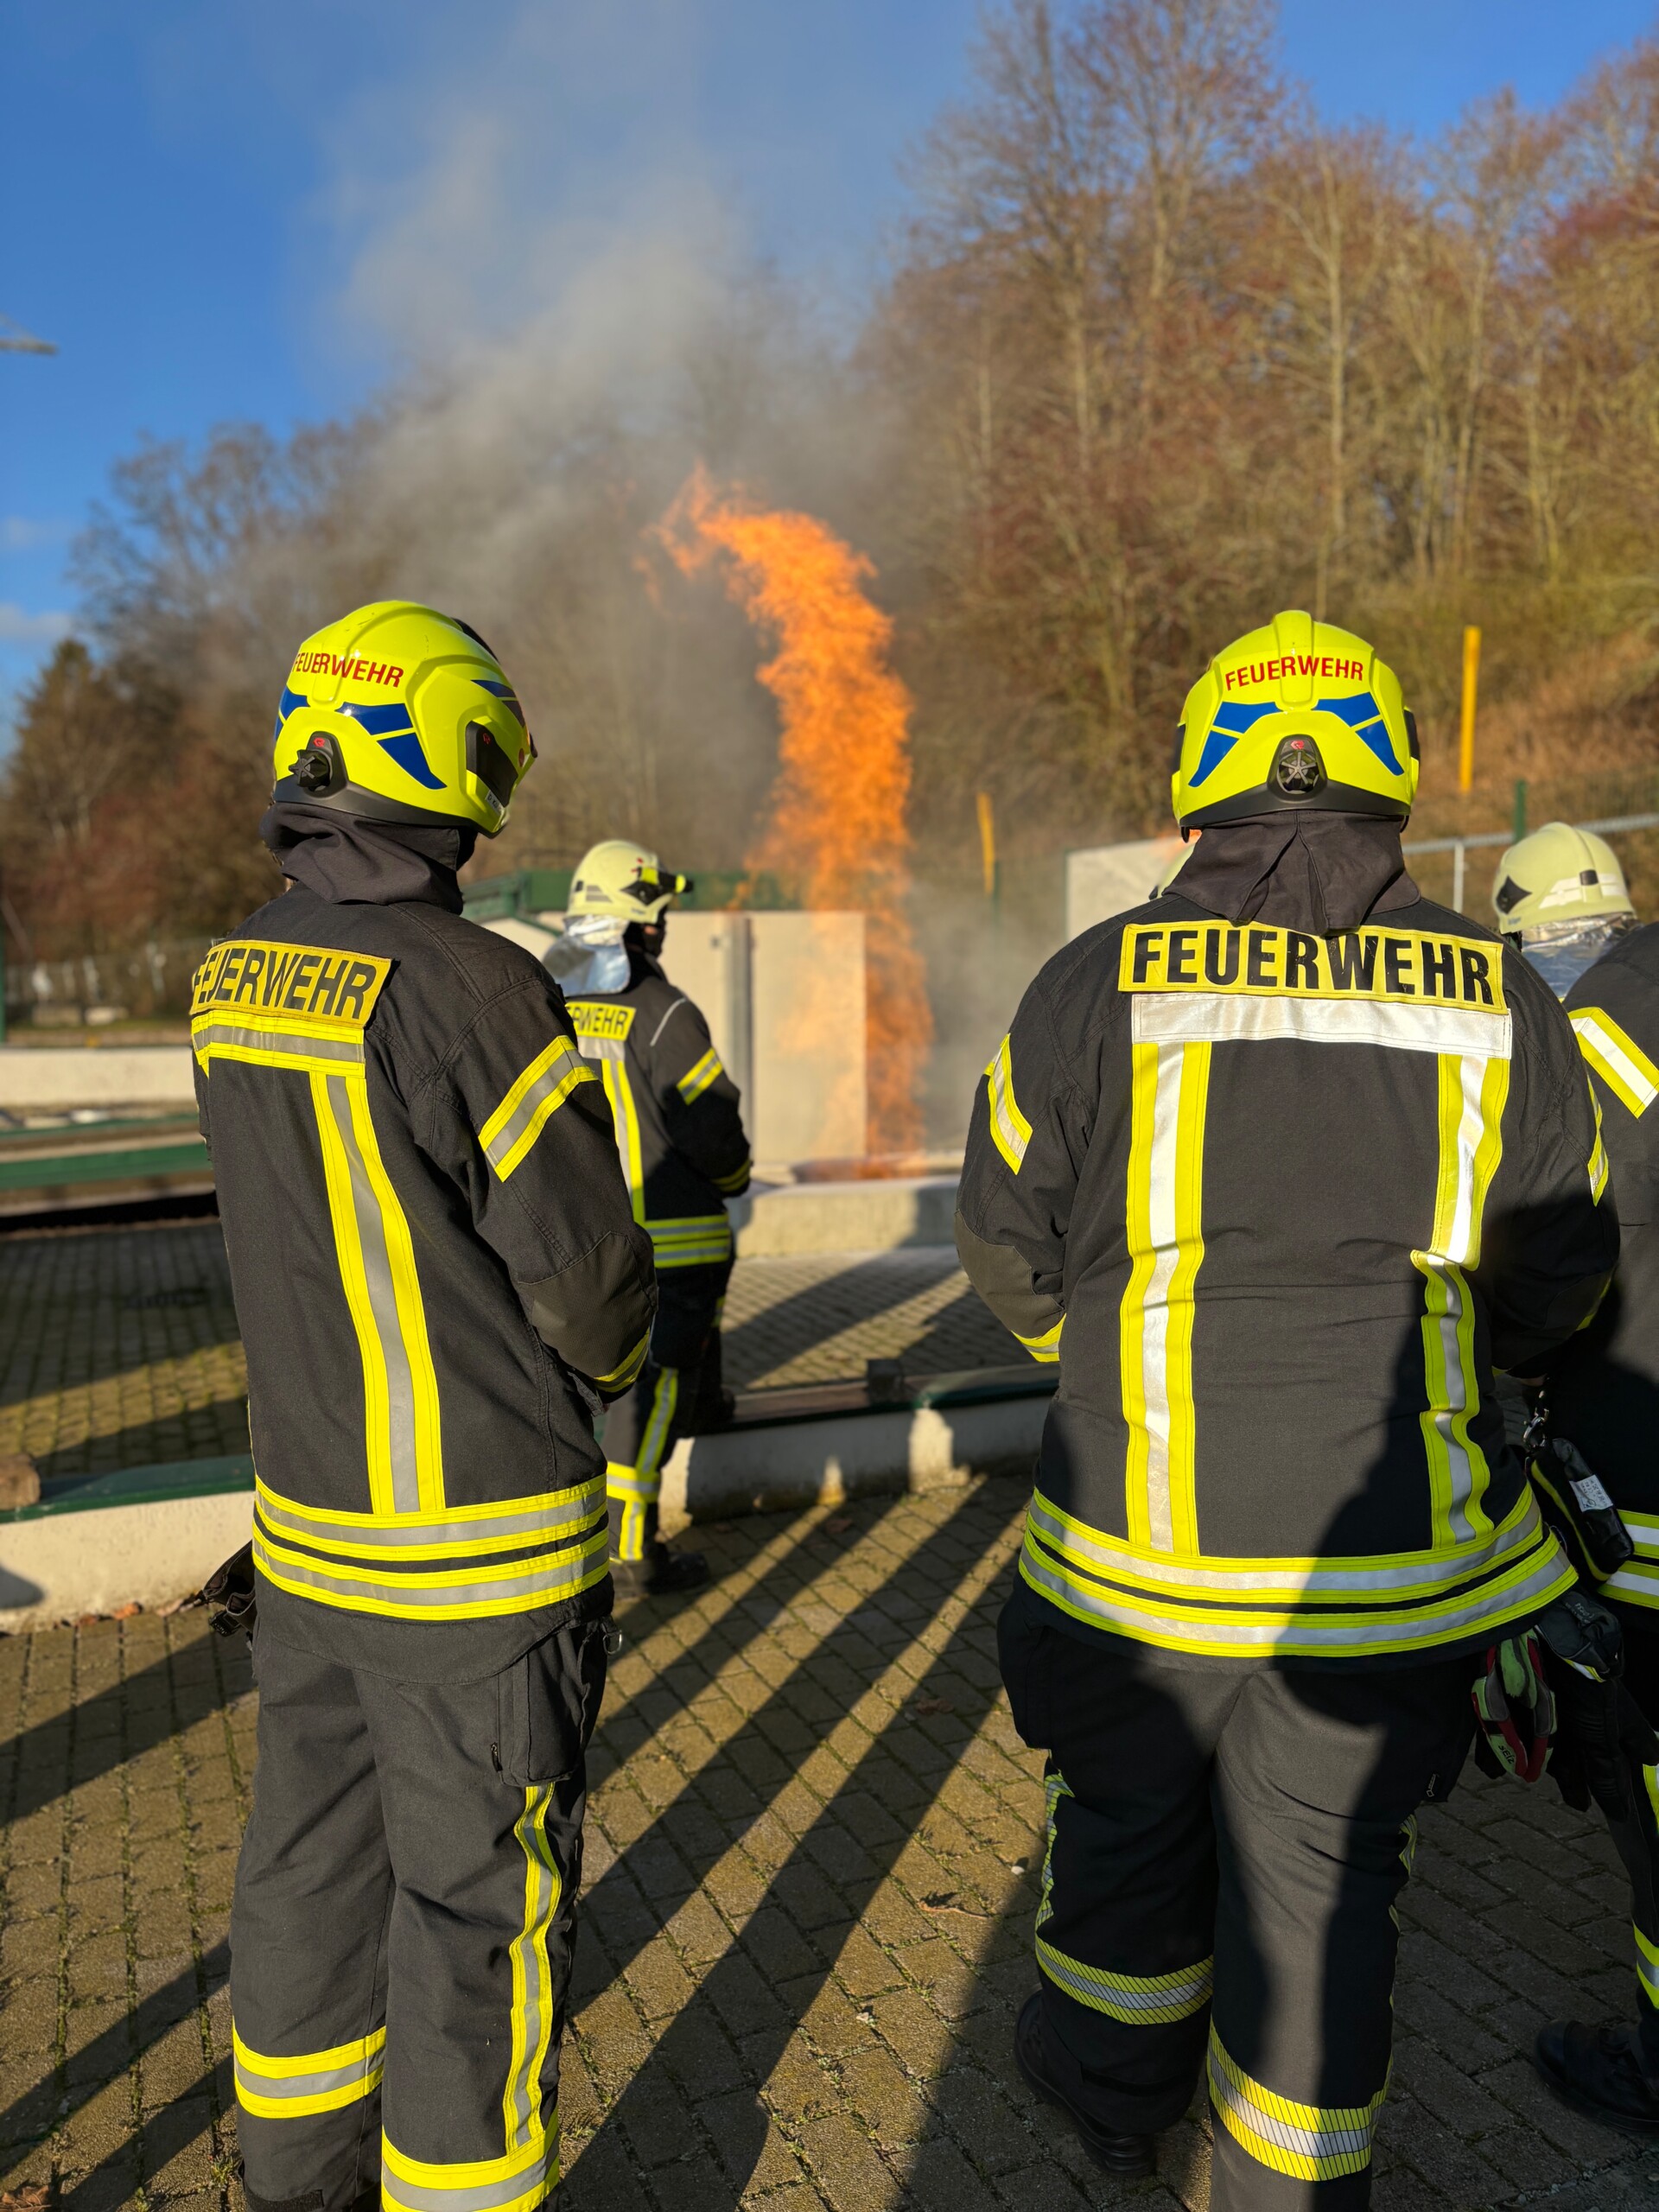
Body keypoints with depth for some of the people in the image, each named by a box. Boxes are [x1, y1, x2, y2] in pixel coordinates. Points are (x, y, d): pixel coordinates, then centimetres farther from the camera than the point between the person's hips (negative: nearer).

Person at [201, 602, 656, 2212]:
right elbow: (587, 1275, -16)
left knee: (312, 1867, 23)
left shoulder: (230, 978, 1)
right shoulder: (476, 990, -22)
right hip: (480, 1553, -7)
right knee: (477, 1909, 10)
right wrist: (601, 1363, 5)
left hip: (304, 1524, 8)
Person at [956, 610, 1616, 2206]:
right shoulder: (1499, 1000, -4)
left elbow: (1009, 1250, -1)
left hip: (1146, 1535, 0)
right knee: (1322, 1877, 17)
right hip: (1397, 1556, 1)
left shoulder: (1097, 983, -10)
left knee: (1131, 1829, 23)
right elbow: (1558, 1278, 5)